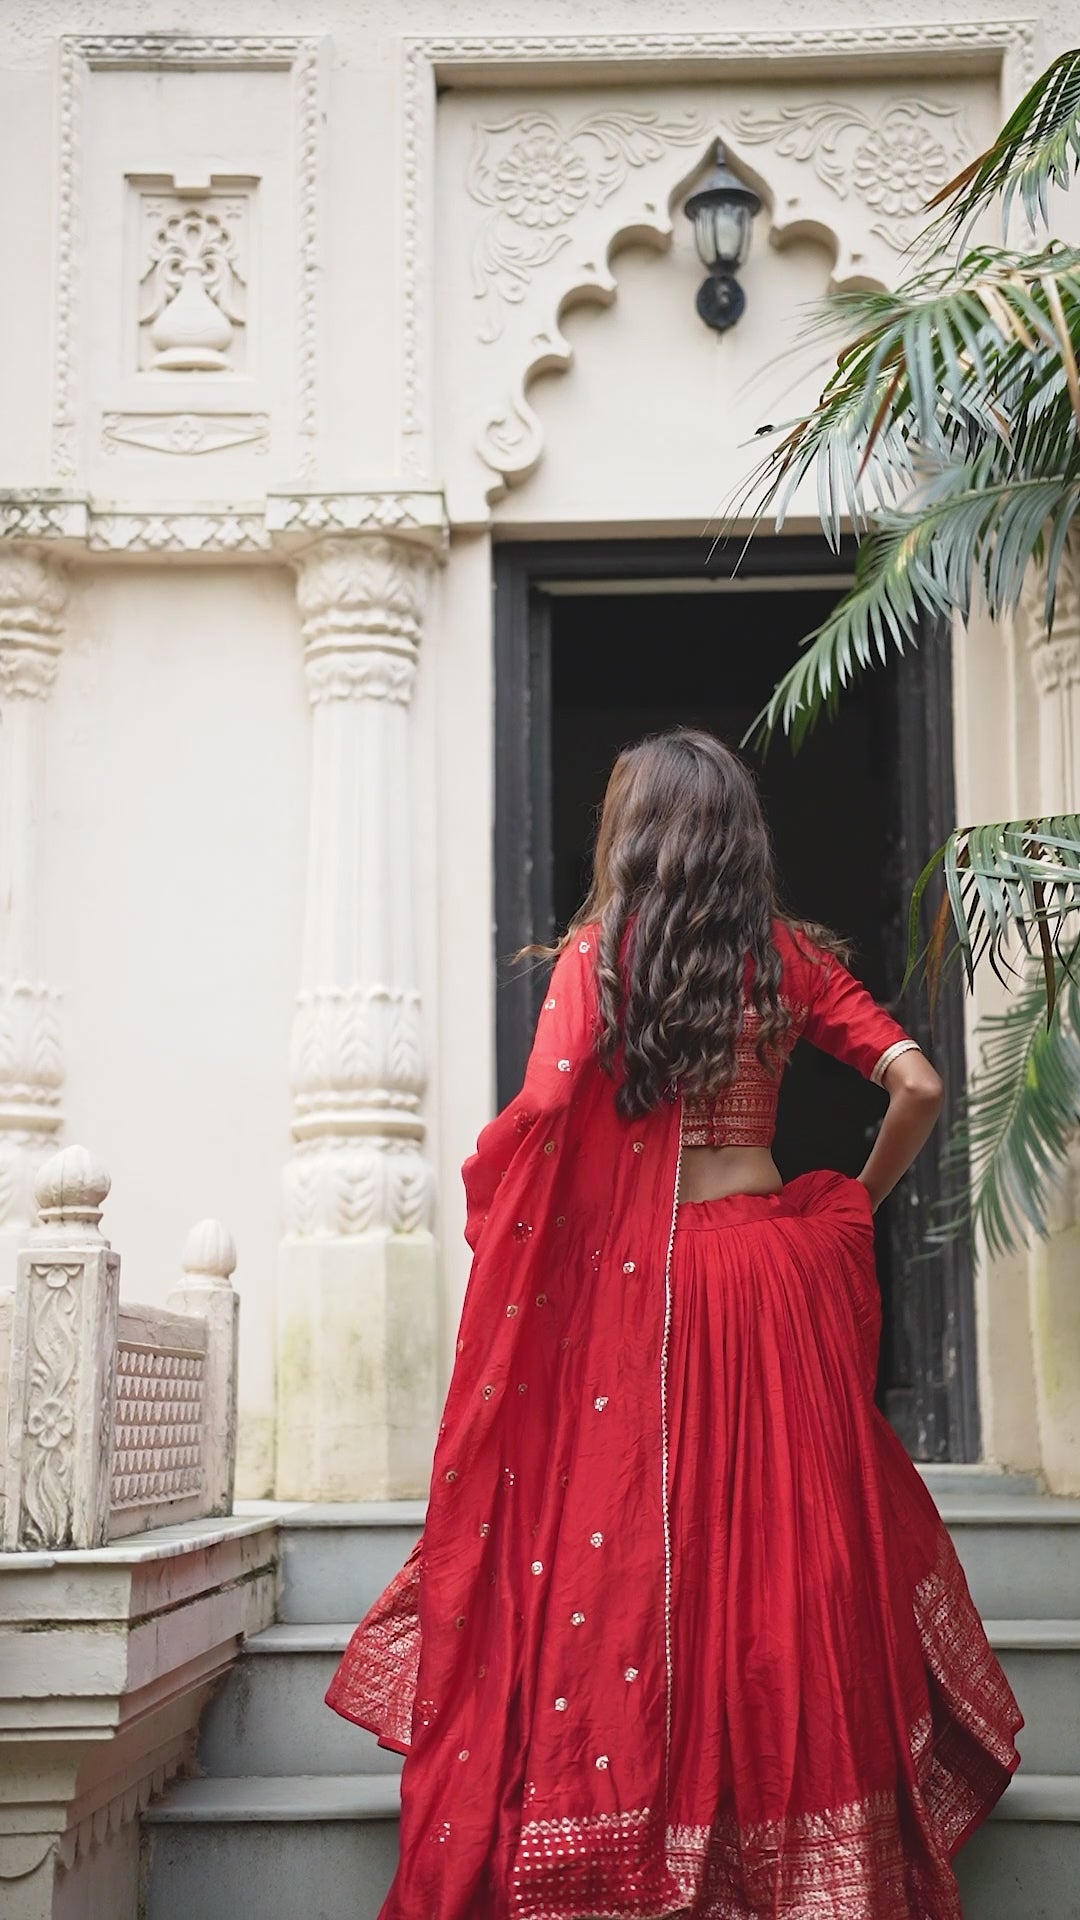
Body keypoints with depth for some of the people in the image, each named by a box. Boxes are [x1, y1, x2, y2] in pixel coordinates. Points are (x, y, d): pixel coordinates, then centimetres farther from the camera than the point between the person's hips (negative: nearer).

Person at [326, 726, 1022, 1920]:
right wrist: (856, 1205, 15)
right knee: (788, 1550, 7)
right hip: (775, 1272, 2)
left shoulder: (598, 953, -2)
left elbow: (544, 1109, -16)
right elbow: (917, 1087, 1)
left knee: (626, 1549, 3)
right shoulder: (790, 957, 6)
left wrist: (481, 1190, 2)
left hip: (637, 1281, -2)